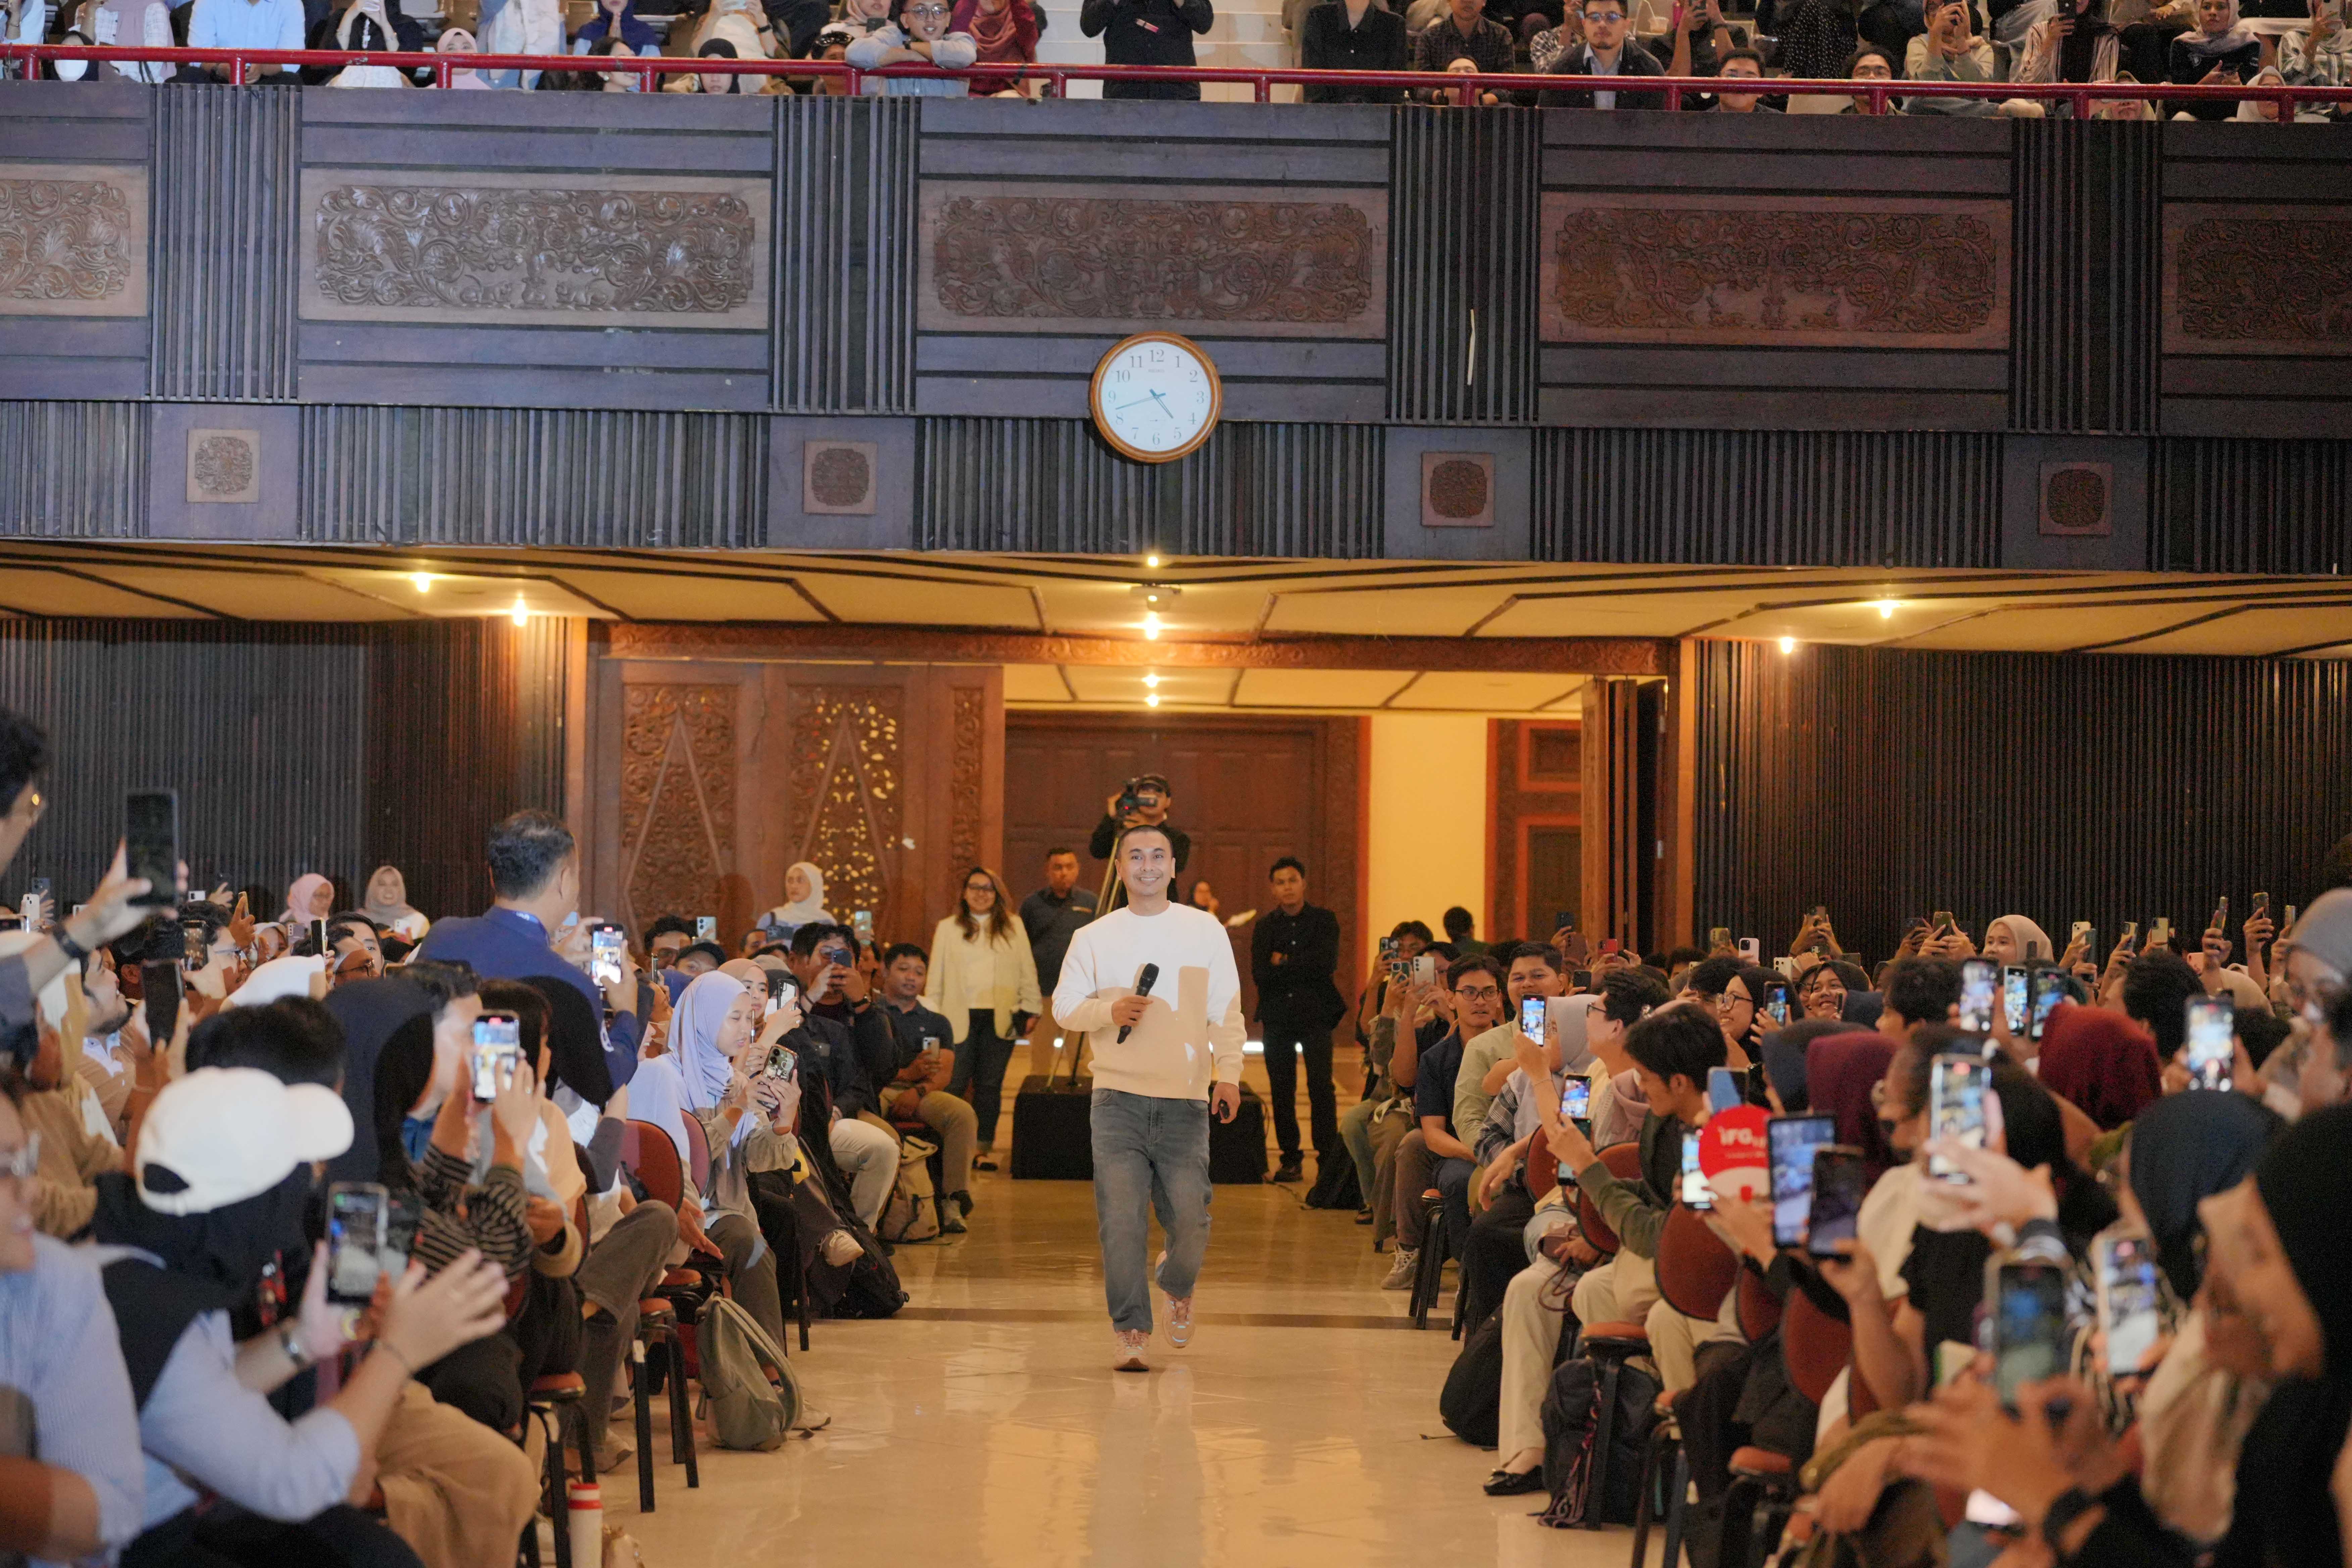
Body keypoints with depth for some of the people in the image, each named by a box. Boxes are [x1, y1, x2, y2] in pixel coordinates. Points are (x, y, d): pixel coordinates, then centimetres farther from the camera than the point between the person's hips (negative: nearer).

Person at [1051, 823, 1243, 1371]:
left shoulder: (1205, 931, 8)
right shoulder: (1094, 937, 9)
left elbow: (1227, 1011, 5)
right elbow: (1065, 1004, 7)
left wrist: (1228, 1072, -6)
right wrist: (1110, 1011, -12)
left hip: (1185, 1100, 0)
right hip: (1118, 1098, 0)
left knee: (1189, 1217, -3)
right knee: (1121, 1217, -9)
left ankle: (1178, 1288, 29)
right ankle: (1130, 1331, -1)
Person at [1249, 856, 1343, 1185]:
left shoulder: (1324, 920, 4)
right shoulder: (1265, 926, 10)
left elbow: (1328, 964, -12)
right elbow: (1259, 973, -3)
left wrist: (1284, 963, -7)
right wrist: (1304, 968, -9)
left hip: (1315, 1013, -3)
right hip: (1277, 1015, 3)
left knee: (1321, 1086, -9)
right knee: (1281, 1089, 3)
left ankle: (1328, 1158, -6)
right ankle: (1290, 1158, 9)